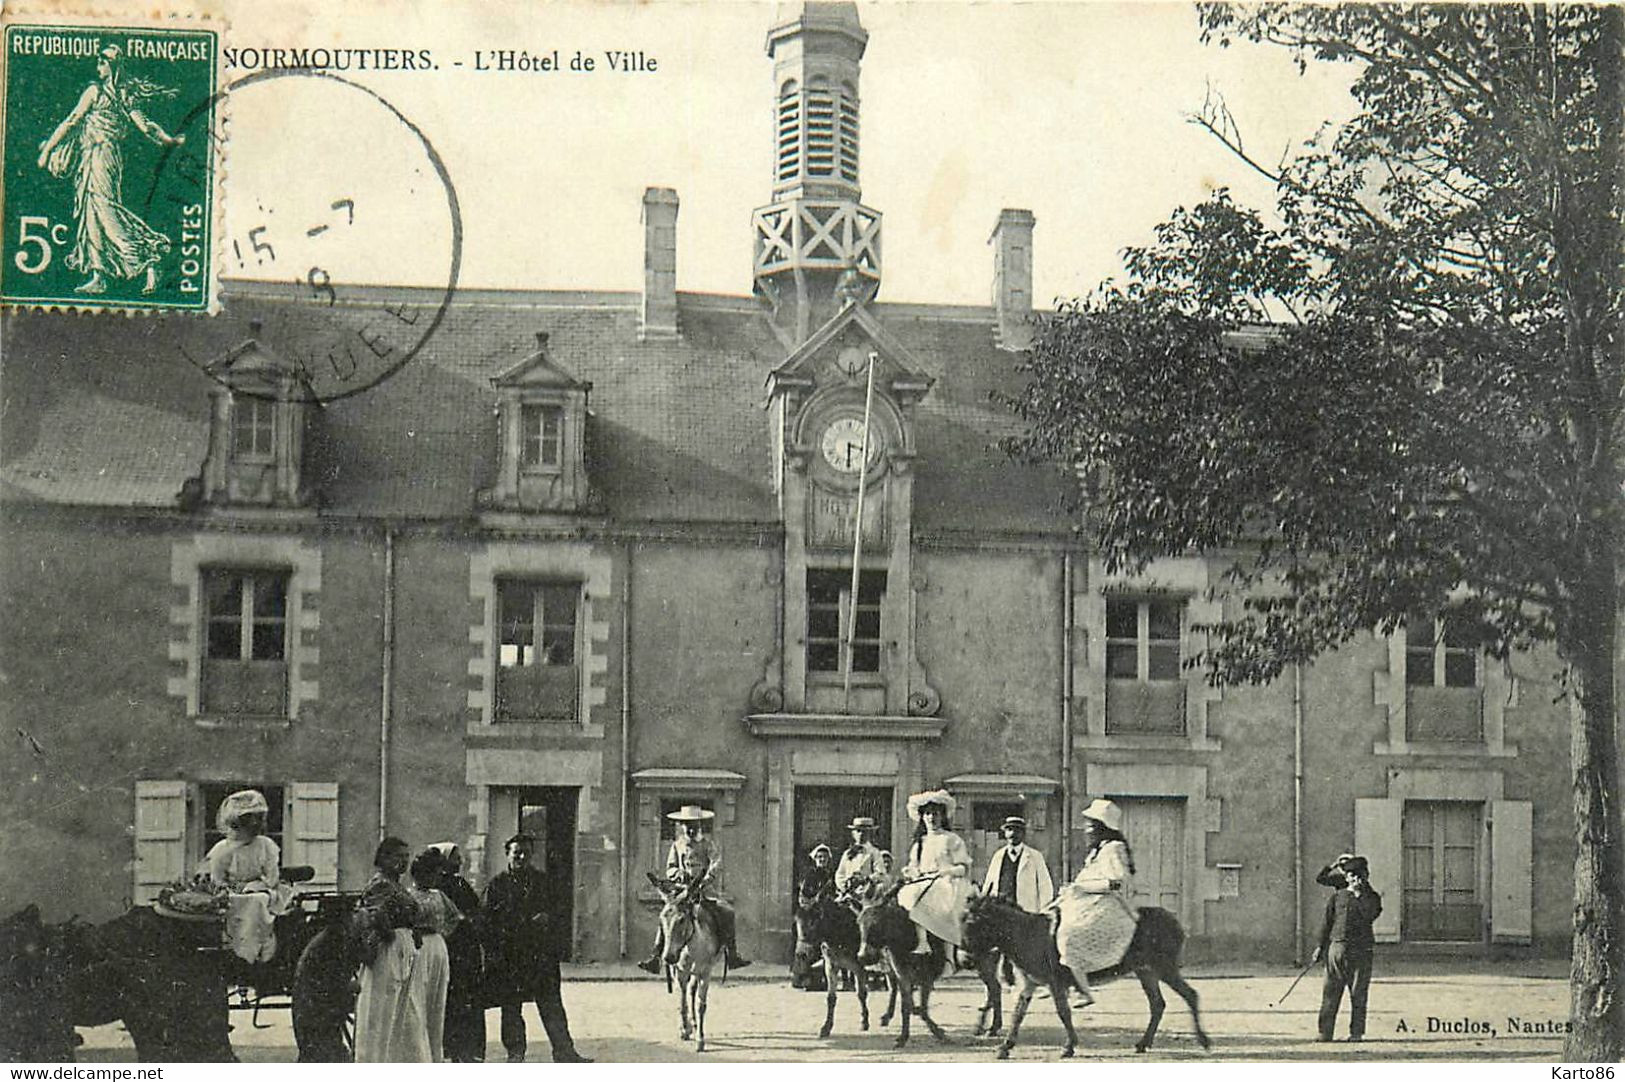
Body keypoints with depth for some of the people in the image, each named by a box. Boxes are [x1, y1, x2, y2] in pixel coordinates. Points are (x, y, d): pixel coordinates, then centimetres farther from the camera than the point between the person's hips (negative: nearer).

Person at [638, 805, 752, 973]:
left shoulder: (708, 844, 5)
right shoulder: (677, 845, 13)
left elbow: (716, 863, -8)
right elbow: (669, 869, 13)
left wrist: (707, 879, -25)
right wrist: (677, 873, -11)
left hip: (703, 890, -1)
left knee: (726, 911, -21)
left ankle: (733, 954, -15)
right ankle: (655, 957, -17)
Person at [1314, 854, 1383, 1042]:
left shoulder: (1372, 898, 6)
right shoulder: (1337, 897, 9)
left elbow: (1369, 915, -15)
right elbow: (1327, 923, 13)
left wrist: (1360, 894, -13)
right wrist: (1321, 946, 11)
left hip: (1361, 950, -1)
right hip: (1337, 947, 1)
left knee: (1358, 994, 1)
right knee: (1331, 992, 1)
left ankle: (1356, 1032, 9)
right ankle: (1325, 1032, 4)